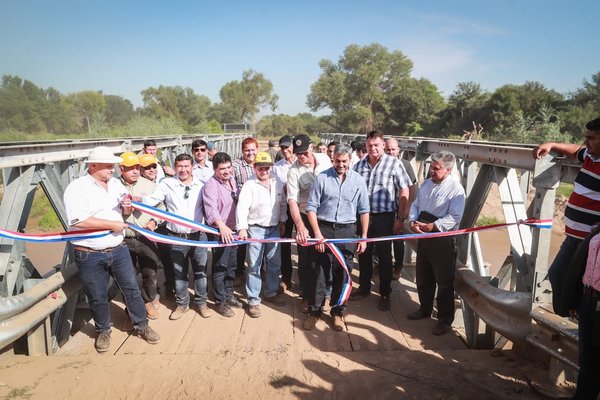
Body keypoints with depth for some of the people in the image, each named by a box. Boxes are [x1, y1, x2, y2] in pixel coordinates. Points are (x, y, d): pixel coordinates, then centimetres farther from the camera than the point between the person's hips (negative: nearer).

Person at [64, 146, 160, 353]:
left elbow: (125, 212, 17)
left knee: (132, 288, 11)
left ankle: (141, 325, 28)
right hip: (90, 255, -4)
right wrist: (111, 224, -19)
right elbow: (78, 220, -25)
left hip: (118, 250, 5)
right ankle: (103, 331, 35)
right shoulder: (77, 187, -13)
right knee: (98, 298, 12)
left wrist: (127, 207, -7)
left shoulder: (116, 183, 5)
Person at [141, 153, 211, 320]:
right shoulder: (167, 184, -2)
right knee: (179, 273, 13)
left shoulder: (201, 185, 2)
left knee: (200, 271, 11)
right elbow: (152, 200, -11)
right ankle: (182, 304, 31)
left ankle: (201, 302, 29)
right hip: (176, 237, 0)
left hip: (198, 236, 1)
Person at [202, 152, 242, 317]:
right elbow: (211, 208, -34)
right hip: (220, 232, -8)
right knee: (220, 267, 2)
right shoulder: (211, 185, -19)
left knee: (232, 265, 18)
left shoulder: (232, 179, 7)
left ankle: (229, 295, 34)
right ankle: (221, 302, 15)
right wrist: (221, 225, -49)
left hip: (233, 230, 8)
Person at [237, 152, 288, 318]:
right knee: (254, 266, 1)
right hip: (256, 229, -5)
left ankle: (271, 293, 33)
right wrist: (242, 228, -29)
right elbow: (242, 207, -20)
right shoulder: (249, 185, -13)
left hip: (274, 229, 5)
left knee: (275, 263, 15)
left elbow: (283, 203, 12)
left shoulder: (278, 183, 2)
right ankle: (253, 301, 12)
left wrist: (282, 221, 12)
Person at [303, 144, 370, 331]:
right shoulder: (322, 178, -3)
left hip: (347, 231, 1)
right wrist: (317, 233, -9)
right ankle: (315, 311, 19)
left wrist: (364, 237, 4)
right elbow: (311, 208, -3)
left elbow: (364, 211, 7)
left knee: (342, 273, 8)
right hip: (324, 228, -1)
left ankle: (337, 312, 24)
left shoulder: (358, 181, 2)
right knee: (320, 272, 4)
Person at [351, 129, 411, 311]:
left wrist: (400, 218, -9)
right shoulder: (359, 165, 5)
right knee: (363, 254, 15)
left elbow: (404, 192, -6)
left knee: (384, 257, 7)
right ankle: (364, 287, 33)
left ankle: (385, 294, 23)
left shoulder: (394, 164, -7)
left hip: (384, 217, -3)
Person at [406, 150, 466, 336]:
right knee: (423, 277, 19)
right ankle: (425, 309, 39)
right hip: (424, 237, 7)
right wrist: (413, 221, -6)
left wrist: (431, 226, -23)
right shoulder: (426, 184, 9)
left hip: (443, 240, -7)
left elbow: (454, 217, -20)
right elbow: (415, 205, 13)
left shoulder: (455, 189, -13)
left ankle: (445, 320, 18)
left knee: (444, 282, 3)